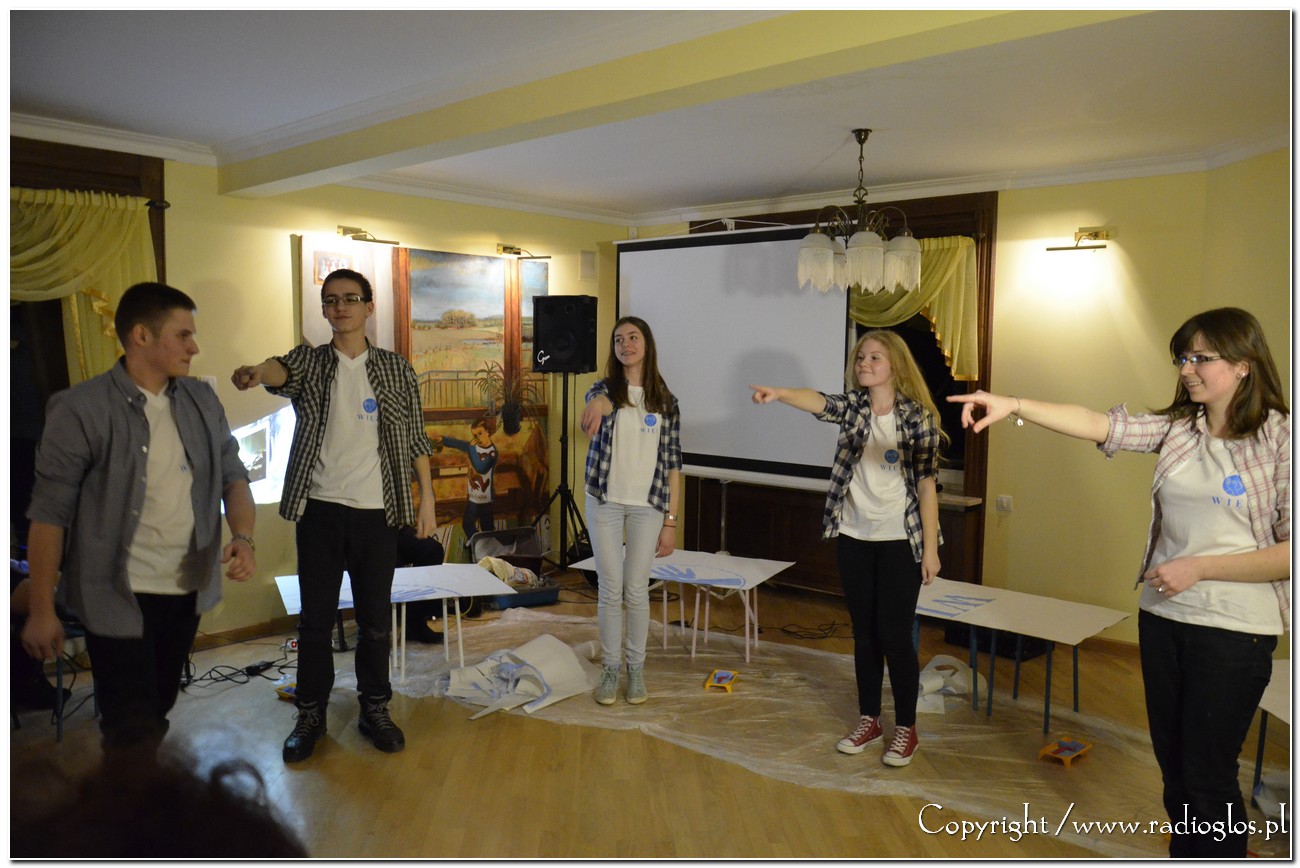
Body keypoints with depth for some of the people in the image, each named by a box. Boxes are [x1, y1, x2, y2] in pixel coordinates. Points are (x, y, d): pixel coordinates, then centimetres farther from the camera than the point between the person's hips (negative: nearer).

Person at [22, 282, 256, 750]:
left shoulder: (203, 401, 3)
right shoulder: (81, 409, -13)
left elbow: (232, 476, 6)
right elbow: (49, 512, -10)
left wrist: (243, 536, -14)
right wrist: (41, 610, -9)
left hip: (188, 590, 5)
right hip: (118, 598, -5)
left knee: (158, 712, 21)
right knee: (135, 733, 1)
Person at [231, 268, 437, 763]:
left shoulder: (396, 369, 5)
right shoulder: (310, 361, 4)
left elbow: (415, 439, 7)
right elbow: (281, 371, -21)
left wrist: (426, 499, 2)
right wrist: (256, 372, -45)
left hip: (377, 512, 0)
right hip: (320, 509, 0)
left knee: (375, 619, 9)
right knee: (315, 619, 7)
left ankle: (375, 709, 24)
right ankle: (311, 714, 23)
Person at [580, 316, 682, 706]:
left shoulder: (664, 400, 2)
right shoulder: (605, 389, -1)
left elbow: (672, 464, 2)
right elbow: (599, 400, -28)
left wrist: (671, 521, -1)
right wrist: (597, 404, -54)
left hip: (647, 505, 0)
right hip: (605, 502, 0)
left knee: (637, 590, 7)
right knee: (610, 590, 6)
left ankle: (636, 668, 24)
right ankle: (610, 669, 22)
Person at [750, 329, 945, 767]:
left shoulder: (917, 416, -7)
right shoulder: (853, 406, 1)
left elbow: (927, 484, -6)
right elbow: (818, 401, -21)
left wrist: (930, 547, -8)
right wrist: (778, 393, -43)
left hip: (900, 539, -3)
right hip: (853, 536, 4)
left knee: (894, 633, 0)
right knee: (863, 631, 12)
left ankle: (906, 728, 17)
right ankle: (869, 720, 26)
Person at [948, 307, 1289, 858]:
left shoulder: (1281, 438, -11)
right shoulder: (1177, 429, 3)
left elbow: (1289, 552, -14)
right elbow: (1096, 424, -10)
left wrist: (1199, 568, -17)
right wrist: (1013, 406, -24)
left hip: (1234, 628, -5)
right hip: (1162, 615, 5)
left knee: (1207, 774, 5)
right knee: (1172, 763, 18)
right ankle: (1184, 852, 37)